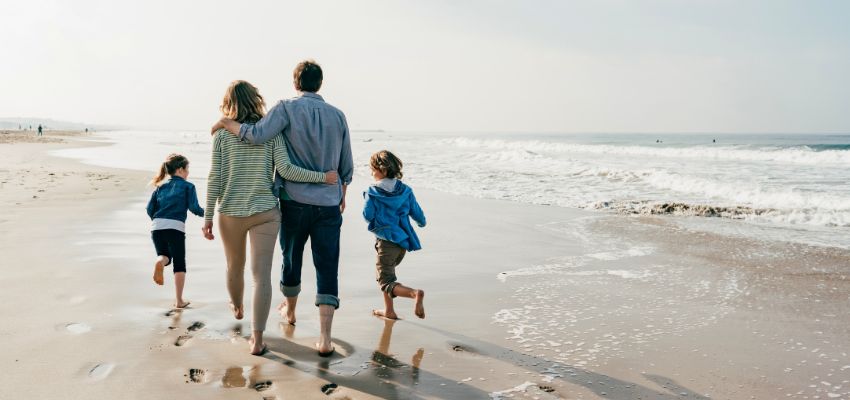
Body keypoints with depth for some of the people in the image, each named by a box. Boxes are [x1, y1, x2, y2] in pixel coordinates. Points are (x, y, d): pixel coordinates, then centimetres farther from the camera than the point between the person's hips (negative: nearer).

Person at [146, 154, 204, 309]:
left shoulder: (161, 187, 20)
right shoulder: (188, 186, 8)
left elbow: (150, 209, 14)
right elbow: (194, 208, -1)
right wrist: (203, 213, 19)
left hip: (156, 227, 4)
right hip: (176, 227, -4)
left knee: (164, 256, 23)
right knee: (179, 264, 9)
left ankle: (160, 262, -15)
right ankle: (179, 300, 8)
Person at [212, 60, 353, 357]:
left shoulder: (287, 109, -6)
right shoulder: (337, 115, 5)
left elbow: (257, 135, -23)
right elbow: (347, 167, 10)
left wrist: (226, 122, -6)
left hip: (294, 202, -1)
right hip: (329, 204, 1)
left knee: (291, 260, 20)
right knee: (327, 268, 0)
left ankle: (289, 310, 43)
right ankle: (324, 337, -7)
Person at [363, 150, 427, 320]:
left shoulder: (372, 192, -11)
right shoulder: (405, 190, 2)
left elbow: (368, 216, -10)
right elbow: (416, 212, 7)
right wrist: (422, 223, 30)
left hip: (386, 241, -6)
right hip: (403, 240, 6)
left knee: (386, 281, -2)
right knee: (384, 273, 25)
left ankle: (415, 293, -29)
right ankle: (389, 310, 29)